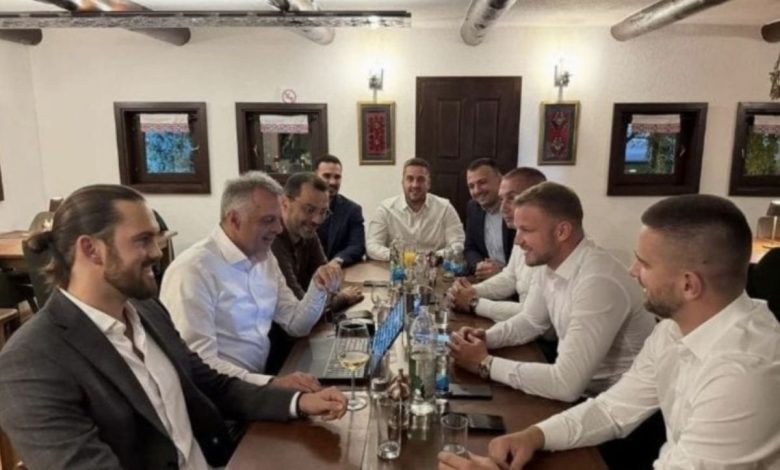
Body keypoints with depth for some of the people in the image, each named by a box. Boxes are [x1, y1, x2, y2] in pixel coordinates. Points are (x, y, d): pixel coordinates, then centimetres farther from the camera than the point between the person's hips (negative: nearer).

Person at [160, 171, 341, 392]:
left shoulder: (264, 257, 6)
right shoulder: (193, 269, -19)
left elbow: (295, 325, 10)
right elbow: (198, 364, -22)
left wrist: (319, 289, -7)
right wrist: (271, 383, -31)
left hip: (261, 377, 7)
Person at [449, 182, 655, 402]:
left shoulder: (598, 282, -31)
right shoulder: (551, 266, -3)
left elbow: (566, 384, -33)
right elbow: (530, 322, 12)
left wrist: (485, 364, -24)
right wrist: (485, 338, -7)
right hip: (581, 388, 7)